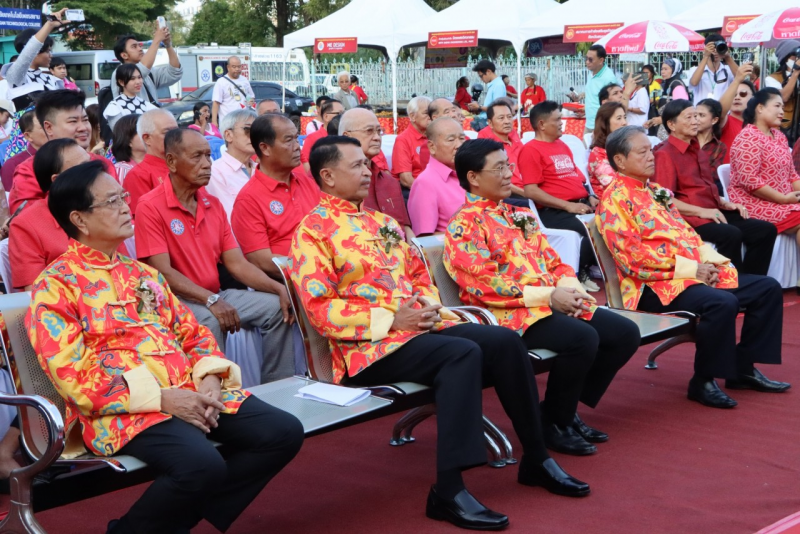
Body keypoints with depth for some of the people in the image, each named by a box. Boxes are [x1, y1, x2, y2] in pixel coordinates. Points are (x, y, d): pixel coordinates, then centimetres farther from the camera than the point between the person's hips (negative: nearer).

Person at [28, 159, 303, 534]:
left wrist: (209, 380, -2)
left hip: (191, 391, 8)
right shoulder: (55, 286, -2)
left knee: (284, 433, -8)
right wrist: (161, 397, -18)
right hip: (124, 409, -7)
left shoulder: (142, 273, 21)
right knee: (202, 466, -34)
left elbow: (192, 332, 21)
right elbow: (74, 376, -12)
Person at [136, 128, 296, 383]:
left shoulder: (213, 205, 10)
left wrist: (279, 288, -10)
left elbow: (236, 263, 6)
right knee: (209, 321, -35)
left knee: (276, 306, -9)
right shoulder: (150, 207, -11)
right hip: (177, 300, -7)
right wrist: (211, 300, -28)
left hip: (216, 296, 7)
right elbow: (162, 272, -18)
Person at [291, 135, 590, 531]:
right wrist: (391, 319, -18)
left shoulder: (381, 222, 20)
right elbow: (319, 310, -13)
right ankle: (448, 491, -32)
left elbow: (420, 275, 25)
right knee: (462, 354, -31)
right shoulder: (313, 231, -5)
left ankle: (535, 458, 1)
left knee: (505, 341, -11)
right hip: (368, 344, -7)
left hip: (418, 327, 8)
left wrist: (429, 304, 1)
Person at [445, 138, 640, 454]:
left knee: (625, 333, -4)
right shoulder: (464, 226, -5)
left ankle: (567, 411, 7)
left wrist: (570, 288, -4)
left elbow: (554, 262, 20)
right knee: (582, 338, -31)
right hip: (510, 313, -8)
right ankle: (552, 423, -9)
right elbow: (484, 285, -16)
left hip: (556, 304, 9)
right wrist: (547, 295, -20)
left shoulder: (520, 216, 21)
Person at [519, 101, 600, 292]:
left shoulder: (562, 145, 21)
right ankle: (579, 274, -8)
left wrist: (590, 196, 9)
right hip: (554, 211, -8)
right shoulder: (531, 150, -6)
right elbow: (531, 191, -14)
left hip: (581, 204, 8)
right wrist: (568, 205, -16)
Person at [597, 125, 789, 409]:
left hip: (696, 272, 10)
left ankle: (743, 368, 9)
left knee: (768, 288, 3)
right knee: (722, 303, -34)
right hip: (655, 283, -9)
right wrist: (690, 268, -18)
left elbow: (685, 232, 22)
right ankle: (703, 382, -16)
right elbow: (632, 255, -19)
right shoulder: (615, 199, -9)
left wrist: (709, 258, 0)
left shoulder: (655, 191, 19)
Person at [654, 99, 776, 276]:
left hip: (712, 212, 9)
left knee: (765, 230, -4)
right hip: (691, 217, -9)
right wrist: (700, 211, -21)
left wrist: (725, 203, 11)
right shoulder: (665, 154, -8)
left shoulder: (695, 149, 21)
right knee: (731, 234, -34)